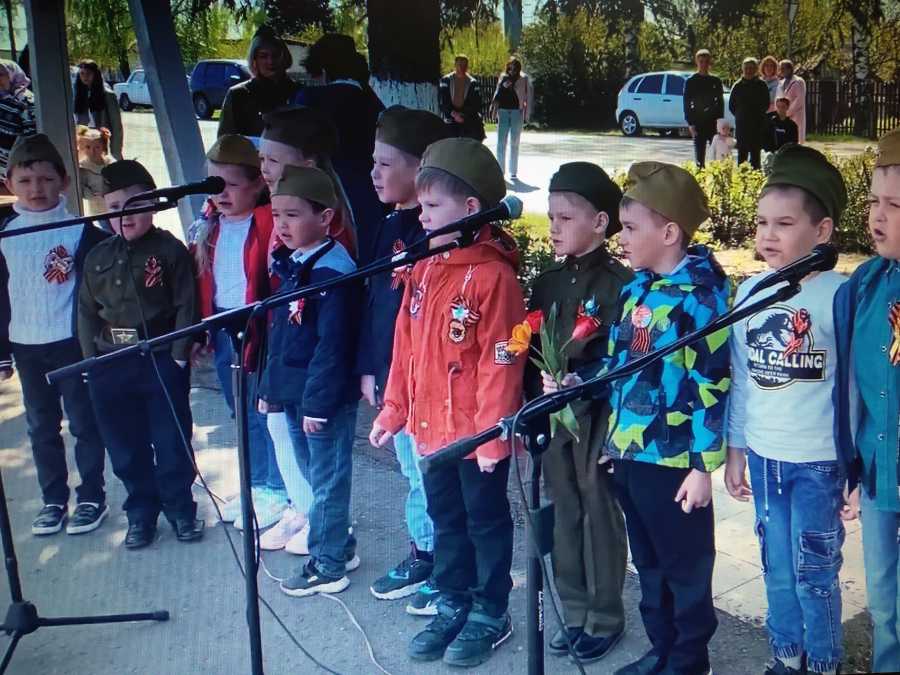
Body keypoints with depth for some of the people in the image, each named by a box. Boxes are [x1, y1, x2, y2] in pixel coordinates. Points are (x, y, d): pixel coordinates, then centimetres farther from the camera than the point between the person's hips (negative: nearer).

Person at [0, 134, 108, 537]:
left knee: (84, 424, 4)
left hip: (73, 344, -3)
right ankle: (53, 500, 22)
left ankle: (92, 498, 16)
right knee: (41, 428, 12)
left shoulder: (80, 231, -6)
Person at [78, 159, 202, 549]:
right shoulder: (97, 257, 8)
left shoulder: (170, 250, -5)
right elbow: (87, 311, 11)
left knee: (172, 442, 6)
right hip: (110, 366, 4)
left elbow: (186, 307, -7)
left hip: (161, 361, -4)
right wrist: (91, 360, 4)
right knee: (125, 447, 12)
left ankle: (180, 510, 23)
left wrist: (178, 355, -11)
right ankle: (140, 514, 26)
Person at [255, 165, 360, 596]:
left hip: (326, 396, -9)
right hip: (293, 393, 9)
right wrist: (270, 385, 16)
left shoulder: (333, 270, -18)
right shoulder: (289, 265, 11)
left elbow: (332, 345, -21)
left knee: (326, 479, 2)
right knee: (313, 474, 19)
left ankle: (328, 565, 14)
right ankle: (338, 545, 34)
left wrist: (317, 401, -21)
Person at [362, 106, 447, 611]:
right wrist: (369, 368, 13)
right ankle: (423, 555, 36)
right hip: (392, 379, 9)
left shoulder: (437, 234, -17)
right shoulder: (391, 228, 10)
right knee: (414, 473, 21)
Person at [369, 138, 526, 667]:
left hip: (477, 430, -7)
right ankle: (454, 606, 35)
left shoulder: (493, 275, -18)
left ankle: (491, 613, 27)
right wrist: (394, 410, 12)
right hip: (431, 425, 7)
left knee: (486, 520, 11)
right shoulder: (424, 269, 6)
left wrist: (492, 432, -20)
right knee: (446, 519, 19)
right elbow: (406, 347, 11)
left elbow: (501, 364, -19)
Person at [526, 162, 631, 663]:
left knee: (600, 516, 6)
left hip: (596, 418, -6)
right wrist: (534, 407, 0)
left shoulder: (619, 282, -10)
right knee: (564, 517, 14)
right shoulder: (547, 283, 10)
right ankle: (575, 613, 28)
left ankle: (605, 618, 22)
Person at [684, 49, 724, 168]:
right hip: (698, 122, -3)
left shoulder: (716, 81, 10)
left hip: (714, 122, 3)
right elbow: (687, 104, -1)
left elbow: (720, 103, 12)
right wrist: (690, 124, -9)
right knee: (699, 154, -4)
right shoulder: (691, 81, 2)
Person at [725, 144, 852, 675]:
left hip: (820, 461, -4)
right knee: (777, 566, 16)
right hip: (763, 455, 4)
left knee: (814, 571, 6)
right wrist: (735, 450, 10)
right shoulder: (749, 291, 1)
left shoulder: (840, 295, -13)